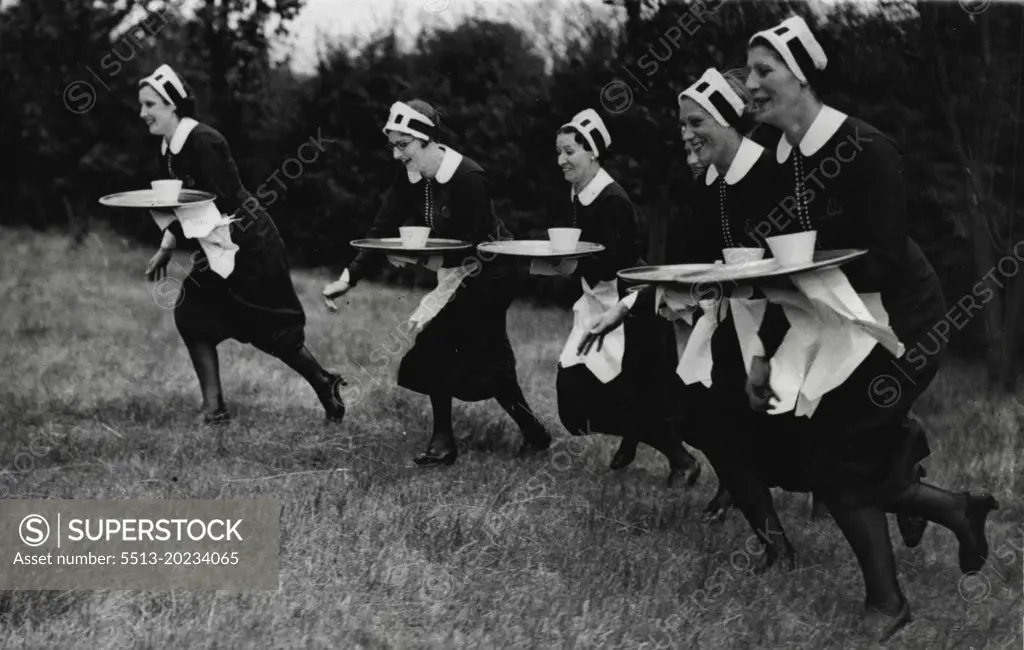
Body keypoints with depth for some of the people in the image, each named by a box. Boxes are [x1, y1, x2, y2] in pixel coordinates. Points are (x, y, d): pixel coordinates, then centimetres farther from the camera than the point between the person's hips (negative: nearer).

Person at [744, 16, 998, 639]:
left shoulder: (867, 149, -20)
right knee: (799, 457, 5)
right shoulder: (783, 163, 3)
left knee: (839, 458, -9)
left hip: (902, 324, -8)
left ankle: (886, 603, 11)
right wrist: (767, 354, 2)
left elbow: (881, 263, -24)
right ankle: (958, 509, 24)